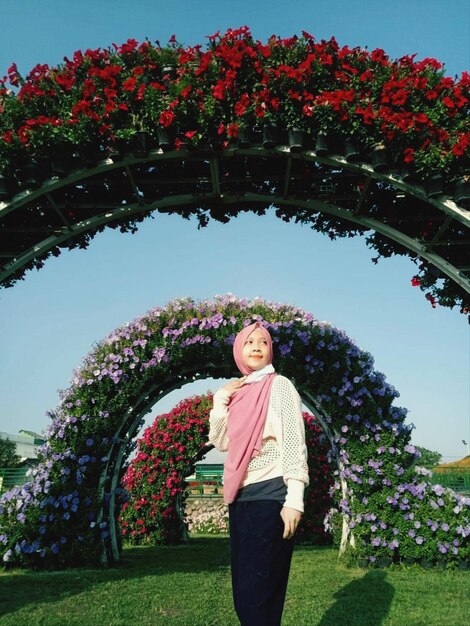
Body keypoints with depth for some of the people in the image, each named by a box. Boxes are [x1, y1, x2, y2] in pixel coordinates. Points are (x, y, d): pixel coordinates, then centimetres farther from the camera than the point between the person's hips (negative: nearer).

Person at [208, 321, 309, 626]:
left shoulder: (279, 386, -4)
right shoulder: (238, 392, 14)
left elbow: (294, 443, -11)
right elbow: (220, 442, 12)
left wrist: (294, 500, -19)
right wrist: (221, 398, 2)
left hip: (269, 496, -7)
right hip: (240, 497, 7)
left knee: (258, 594, -4)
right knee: (243, 593, 13)